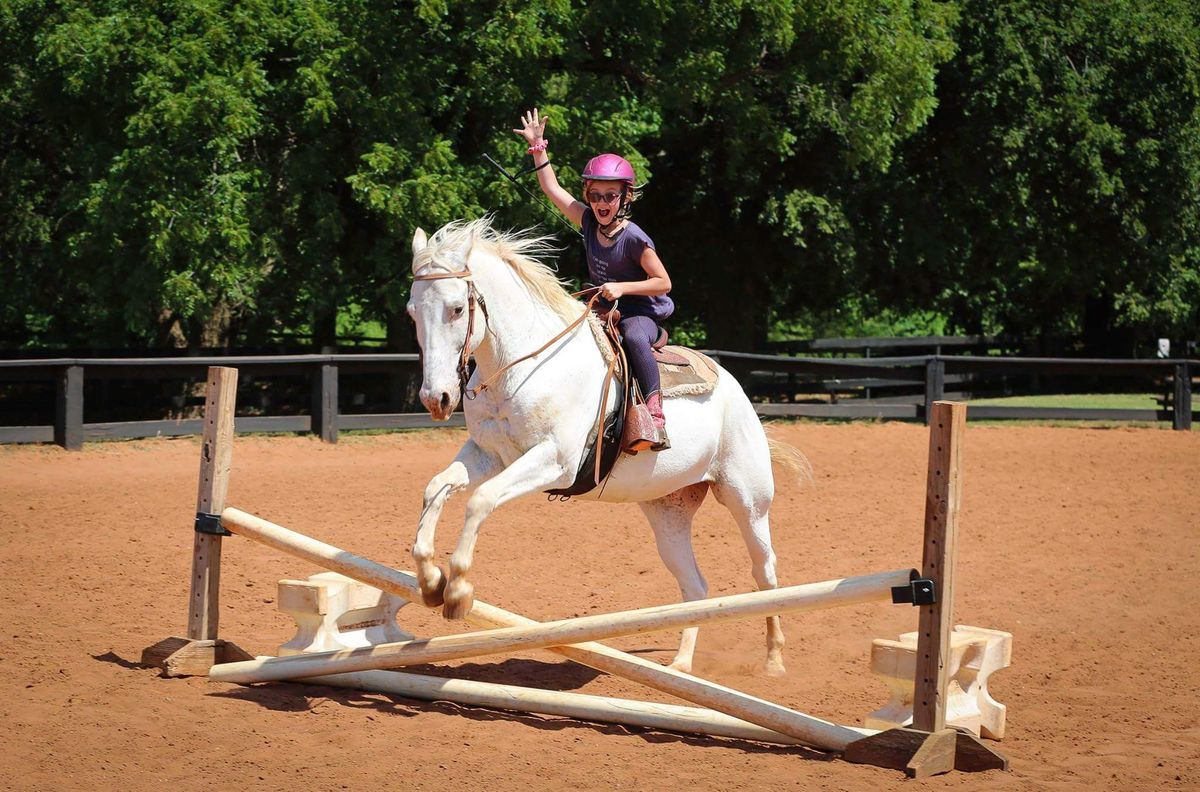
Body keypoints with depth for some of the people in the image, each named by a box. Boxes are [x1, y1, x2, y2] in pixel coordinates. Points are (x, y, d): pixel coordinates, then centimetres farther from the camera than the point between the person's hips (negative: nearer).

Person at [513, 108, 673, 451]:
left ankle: (655, 413, -45)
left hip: (641, 312, -8)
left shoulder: (634, 238, -17)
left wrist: (622, 288, -24)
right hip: (604, 311, 8)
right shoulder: (589, 222, 0)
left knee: (633, 337, -39)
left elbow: (663, 282, -14)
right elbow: (553, 189, 6)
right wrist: (538, 147, 3)